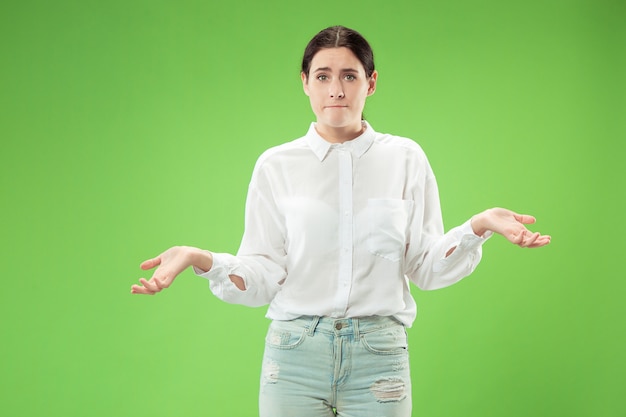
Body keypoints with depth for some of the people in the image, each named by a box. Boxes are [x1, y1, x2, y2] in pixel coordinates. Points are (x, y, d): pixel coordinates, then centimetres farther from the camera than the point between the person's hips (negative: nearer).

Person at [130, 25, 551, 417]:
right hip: (295, 351, 0)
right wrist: (200, 259, -18)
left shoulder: (405, 159, 3)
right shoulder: (276, 165, 2)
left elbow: (425, 268, 2)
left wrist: (480, 226, -13)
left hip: (378, 354, 0)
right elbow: (261, 278, -2)